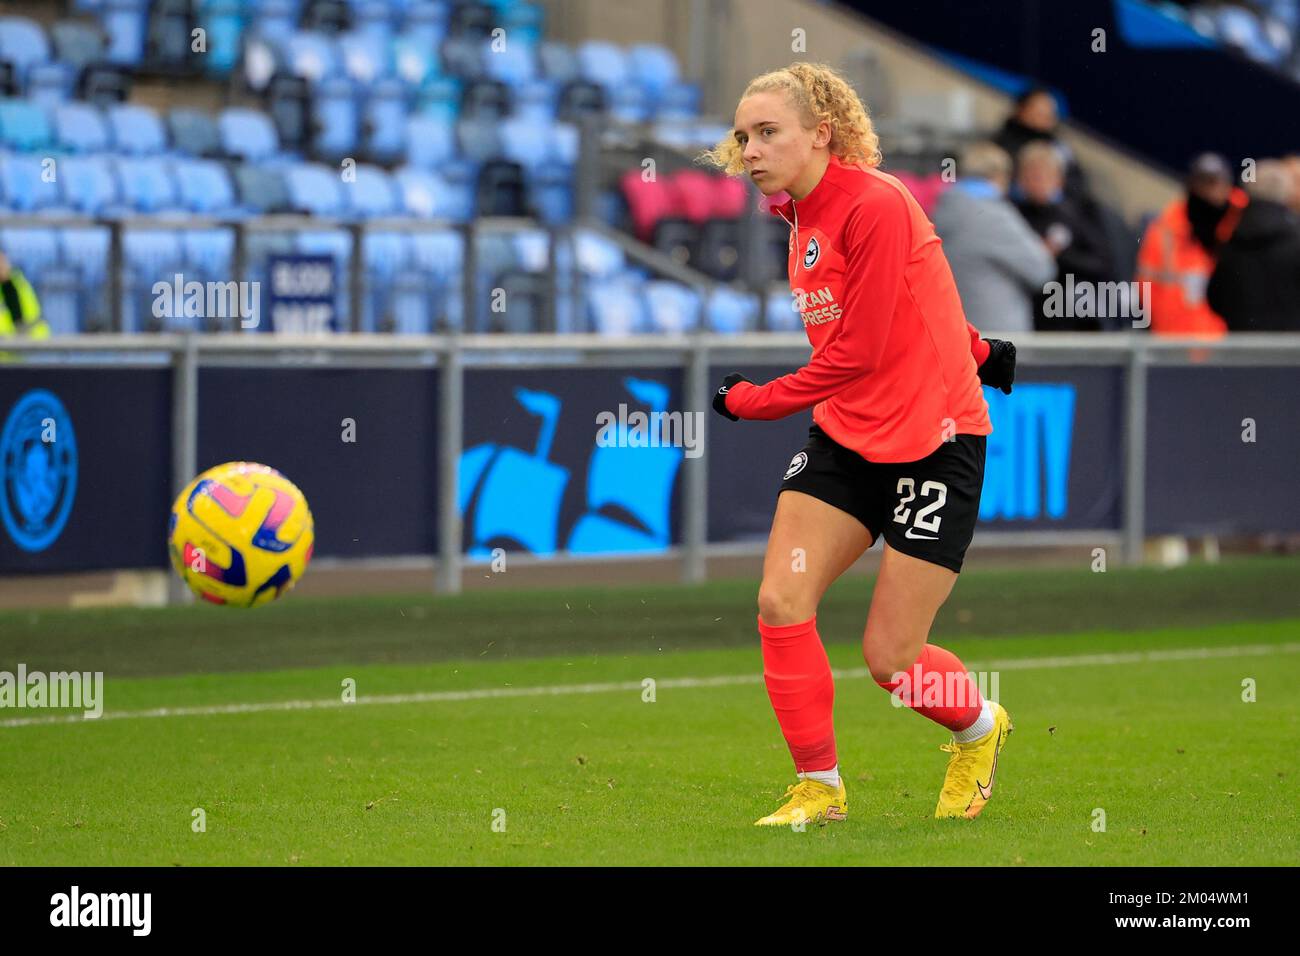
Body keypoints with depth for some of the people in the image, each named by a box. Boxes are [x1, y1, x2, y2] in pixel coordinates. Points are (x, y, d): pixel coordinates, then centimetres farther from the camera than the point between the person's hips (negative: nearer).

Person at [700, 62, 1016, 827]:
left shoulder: (874, 205, -20)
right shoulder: (802, 217, 6)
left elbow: (857, 353, -20)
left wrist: (748, 401, -10)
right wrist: (974, 351, 21)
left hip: (933, 440, -7)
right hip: (847, 437, 7)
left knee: (889, 657, -4)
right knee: (781, 601, -10)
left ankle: (981, 730, 28)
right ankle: (820, 790, 4)